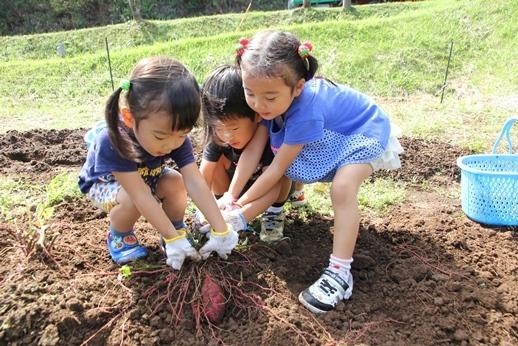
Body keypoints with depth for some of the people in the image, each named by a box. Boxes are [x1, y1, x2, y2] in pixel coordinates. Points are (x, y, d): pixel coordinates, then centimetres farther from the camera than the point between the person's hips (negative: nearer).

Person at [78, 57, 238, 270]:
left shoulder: (176, 135, -28)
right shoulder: (113, 141, -42)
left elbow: (196, 184, -32)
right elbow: (141, 196, -41)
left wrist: (221, 231, -35)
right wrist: (173, 239, -39)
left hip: (147, 176, 4)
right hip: (104, 182, -3)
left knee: (175, 182, -24)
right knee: (131, 200, -34)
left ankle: (177, 228, 2)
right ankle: (119, 237, -3)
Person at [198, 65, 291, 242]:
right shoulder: (219, 136, -27)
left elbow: (272, 188, -45)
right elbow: (204, 178, -25)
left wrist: (239, 220, -57)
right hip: (237, 184, 3)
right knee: (217, 159, -23)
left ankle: (275, 212, -10)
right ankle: (222, 208, -5)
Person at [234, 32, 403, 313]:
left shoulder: (304, 113, -40)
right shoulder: (270, 100, -19)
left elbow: (277, 169, -32)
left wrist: (241, 205, -25)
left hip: (366, 132, -8)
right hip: (331, 135, 8)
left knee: (342, 188, -31)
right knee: (283, 158, -5)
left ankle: (340, 272, -26)